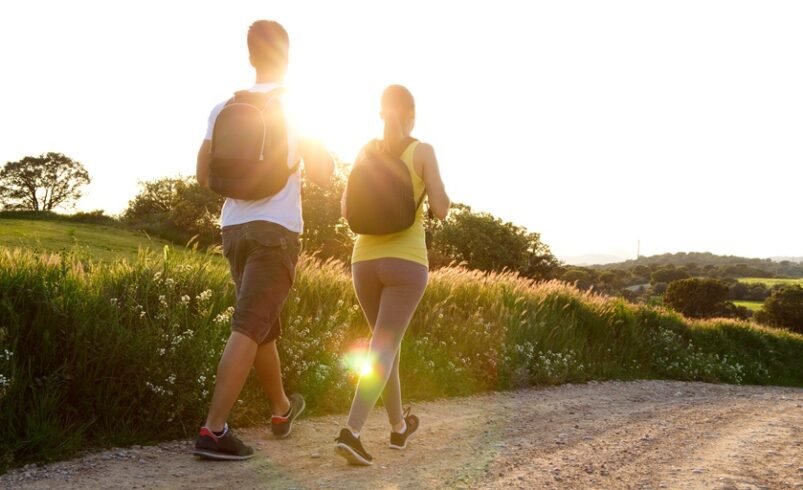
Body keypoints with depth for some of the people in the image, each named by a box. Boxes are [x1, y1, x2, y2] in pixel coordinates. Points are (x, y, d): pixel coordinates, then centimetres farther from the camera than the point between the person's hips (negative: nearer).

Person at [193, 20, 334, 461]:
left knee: (264, 325, 18)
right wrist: (317, 144, 18)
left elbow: (203, 176, 11)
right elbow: (323, 175, 0)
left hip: (234, 229, 5)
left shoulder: (224, 108, 7)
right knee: (248, 328, -9)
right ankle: (213, 430, -15)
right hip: (275, 231, -5)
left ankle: (282, 409, 35)